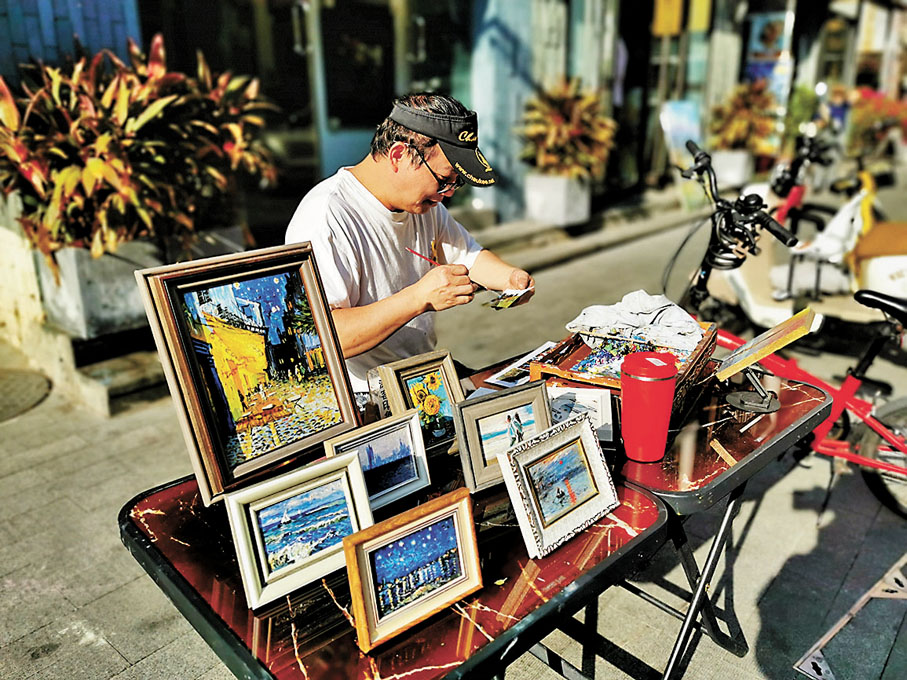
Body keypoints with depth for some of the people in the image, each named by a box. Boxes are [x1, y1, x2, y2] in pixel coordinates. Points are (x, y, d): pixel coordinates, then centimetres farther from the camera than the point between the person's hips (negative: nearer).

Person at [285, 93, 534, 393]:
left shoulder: (424, 202, 7)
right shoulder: (324, 219, -22)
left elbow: (468, 255, 23)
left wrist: (510, 276, 2)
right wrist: (419, 298, -35)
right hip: (365, 400, -8)